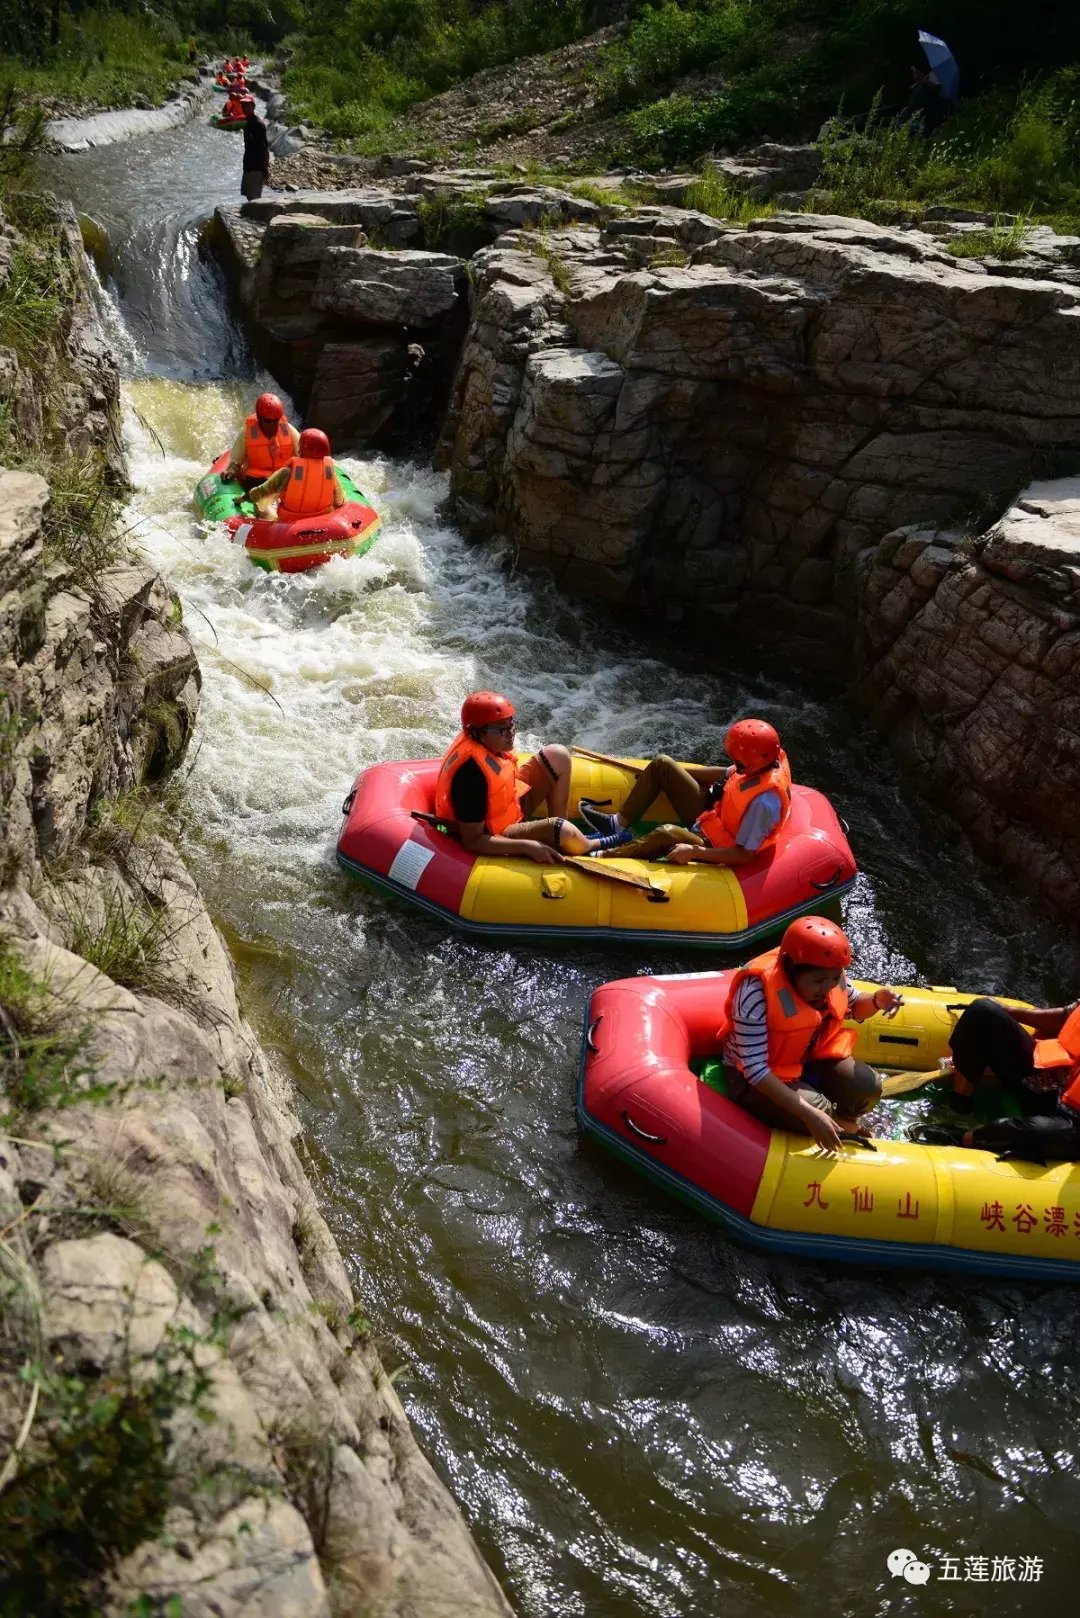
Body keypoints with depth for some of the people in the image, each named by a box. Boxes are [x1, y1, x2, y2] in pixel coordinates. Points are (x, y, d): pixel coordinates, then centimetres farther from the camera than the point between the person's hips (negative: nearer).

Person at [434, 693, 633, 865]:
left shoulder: (486, 742, -10)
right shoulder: (472, 772, -35)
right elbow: (473, 841, -30)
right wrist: (527, 847, -33)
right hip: (496, 837, -9)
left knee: (557, 757, 3)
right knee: (563, 831, -32)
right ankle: (591, 846, 7)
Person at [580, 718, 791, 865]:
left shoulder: (763, 802, -37)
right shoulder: (767, 760, -14)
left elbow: (745, 855, -29)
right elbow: (728, 774, 6)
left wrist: (694, 852, -30)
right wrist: (677, 770, 11)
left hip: (717, 849, -9)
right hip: (712, 814, 9)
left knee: (668, 834, -38)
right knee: (662, 764, 2)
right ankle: (617, 824, 6)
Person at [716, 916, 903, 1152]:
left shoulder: (830, 973, -14)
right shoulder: (757, 991, -35)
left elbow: (852, 1008, 9)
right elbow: (755, 1069, -35)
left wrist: (877, 1000, -17)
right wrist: (810, 1115, -38)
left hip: (808, 1060, 7)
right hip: (753, 1078, -6)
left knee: (868, 1087, -14)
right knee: (819, 1113, -27)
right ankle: (843, 1127, 7)